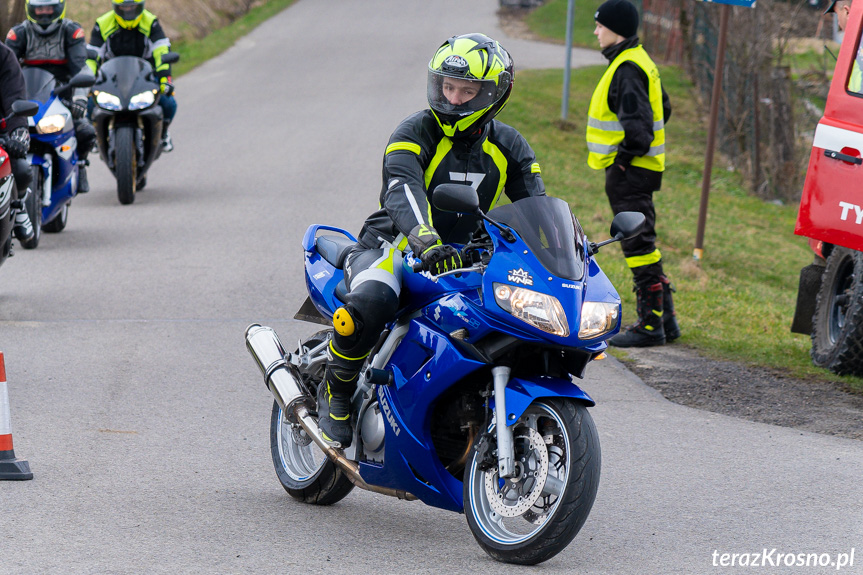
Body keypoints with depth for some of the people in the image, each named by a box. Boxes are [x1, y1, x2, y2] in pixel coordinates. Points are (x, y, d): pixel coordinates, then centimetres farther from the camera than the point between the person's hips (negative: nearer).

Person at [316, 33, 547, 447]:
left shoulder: (508, 146, 5)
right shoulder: (415, 132, -11)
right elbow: (402, 192, -30)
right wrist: (427, 240, -50)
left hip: (464, 258, 5)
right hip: (394, 247, -5)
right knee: (369, 304, -37)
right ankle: (336, 391, -9)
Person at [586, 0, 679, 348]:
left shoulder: (627, 69, -17)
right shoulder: (638, 62, 16)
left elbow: (637, 123, -25)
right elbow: (663, 109, 25)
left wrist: (625, 156, -15)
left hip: (629, 173, -11)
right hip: (636, 169, 11)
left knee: (638, 244, -8)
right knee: (642, 243, 15)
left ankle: (651, 325, -7)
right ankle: (663, 319, 20)